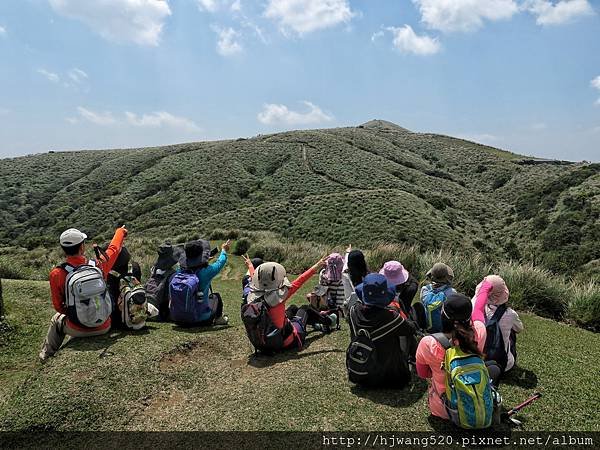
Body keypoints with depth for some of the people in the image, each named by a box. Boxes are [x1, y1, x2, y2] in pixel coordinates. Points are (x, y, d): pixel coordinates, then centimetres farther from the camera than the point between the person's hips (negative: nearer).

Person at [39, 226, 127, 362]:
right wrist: (120, 231, 26)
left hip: (78, 330, 0)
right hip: (104, 328, 1)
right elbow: (114, 249, 7)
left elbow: (58, 307, -5)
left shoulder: (56, 274, -17)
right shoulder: (99, 264, -15)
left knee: (57, 319, 32)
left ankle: (46, 356, 47)